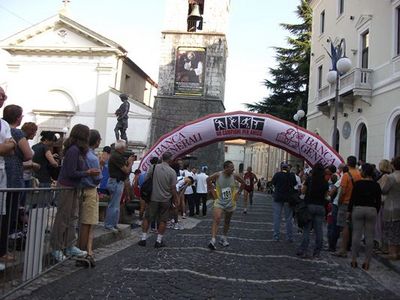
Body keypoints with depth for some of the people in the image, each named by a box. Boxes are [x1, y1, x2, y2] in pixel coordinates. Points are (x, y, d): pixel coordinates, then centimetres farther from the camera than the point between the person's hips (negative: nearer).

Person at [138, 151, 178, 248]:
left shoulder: (154, 168, -3)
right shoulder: (172, 172, -9)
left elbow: (146, 180, 3)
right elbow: (173, 188, -9)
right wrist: (176, 200, 4)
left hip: (153, 198, 1)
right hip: (165, 199, -1)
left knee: (147, 218, 12)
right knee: (163, 220, 10)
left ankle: (143, 239, 13)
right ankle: (159, 241, 12)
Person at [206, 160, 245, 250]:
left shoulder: (235, 176, -9)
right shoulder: (218, 175, -15)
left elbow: (243, 183, 9)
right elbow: (208, 180, 3)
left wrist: (238, 193, 4)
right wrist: (212, 191, 0)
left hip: (230, 202, 3)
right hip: (219, 201, -3)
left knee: (227, 221, 16)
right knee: (216, 220, -19)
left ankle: (224, 238, 34)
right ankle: (213, 240, -23)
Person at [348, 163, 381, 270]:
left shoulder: (358, 183, -5)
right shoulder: (376, 185, 2)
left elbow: (352, 198, -4)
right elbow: (378, 201, 5)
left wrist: (349, 211, 4)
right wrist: (376, 211, 16)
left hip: (358, 209, -1)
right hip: (372, 210, 1)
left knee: (356, 234, 4)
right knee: (369, 236, 5)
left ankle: (354, 260, 7)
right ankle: (366, 262, 7)